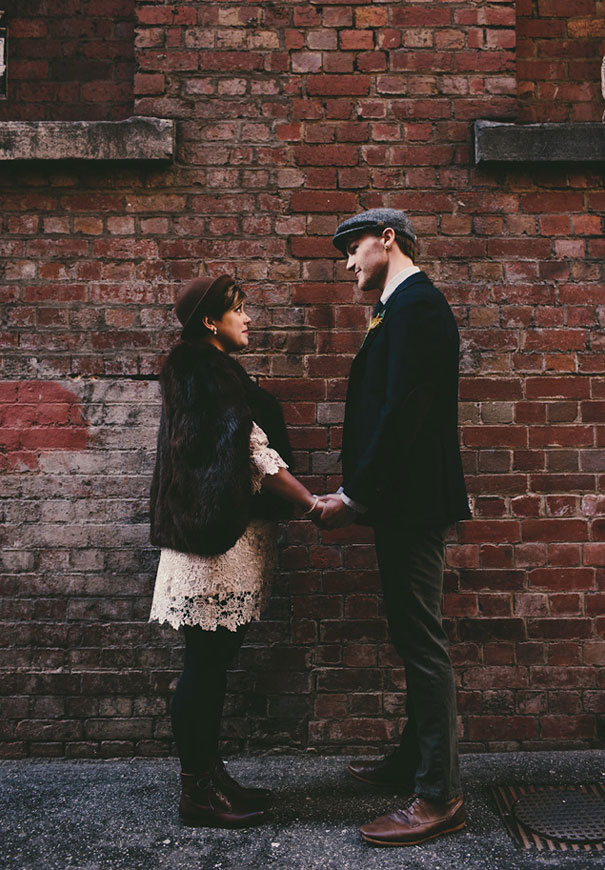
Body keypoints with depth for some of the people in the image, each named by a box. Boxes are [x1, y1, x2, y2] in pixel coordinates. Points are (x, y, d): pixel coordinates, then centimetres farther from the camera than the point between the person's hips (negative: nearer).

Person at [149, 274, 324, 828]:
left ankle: (207, 777, 26)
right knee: (206, 664, 0)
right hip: (221, 535, -10)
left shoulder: (205, 373, 19)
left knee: (212, 662, 14)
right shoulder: (212, 376, -12)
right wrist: (314, 505, -10)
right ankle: (199, 792, 13)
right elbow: (258, 455, -16)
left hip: (223, 530, 10)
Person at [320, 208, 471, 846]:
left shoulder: (415, 305, -13)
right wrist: (357, 492, 12)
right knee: (412, 637, 18)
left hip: (411, 503, -10)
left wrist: (355, 496, -17)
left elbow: (403, 410, -22)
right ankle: (412, 761, 33)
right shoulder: (406, 306, 18)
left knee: (421, 642, -2)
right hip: (399, 501, 10)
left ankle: (438, 795, 12)